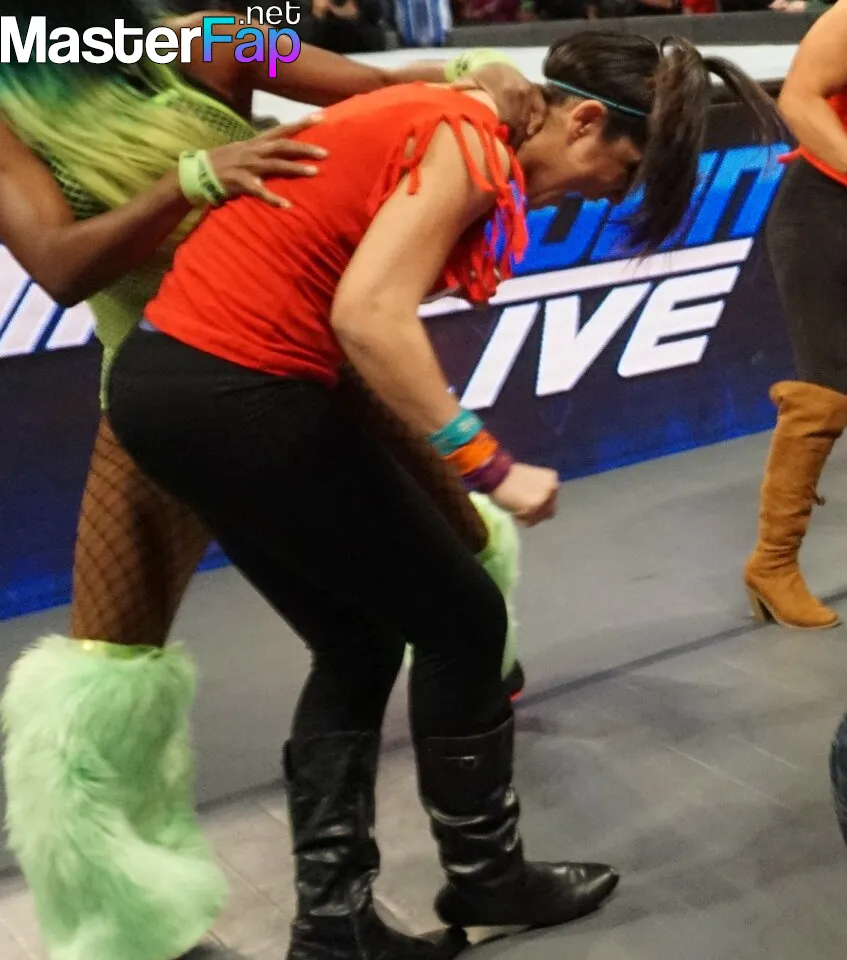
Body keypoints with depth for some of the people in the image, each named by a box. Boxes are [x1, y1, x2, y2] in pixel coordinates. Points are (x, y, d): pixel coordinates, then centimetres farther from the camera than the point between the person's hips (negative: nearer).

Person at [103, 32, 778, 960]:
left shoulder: (436, 116, 16)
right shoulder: (470, 141, -11)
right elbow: (369, 318, -23)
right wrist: (491, 466, -17)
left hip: (166, 379, 9)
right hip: (236, 391, -9)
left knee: (357, 642, 17)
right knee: (460, 619, 6)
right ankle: (485, 875, 23)